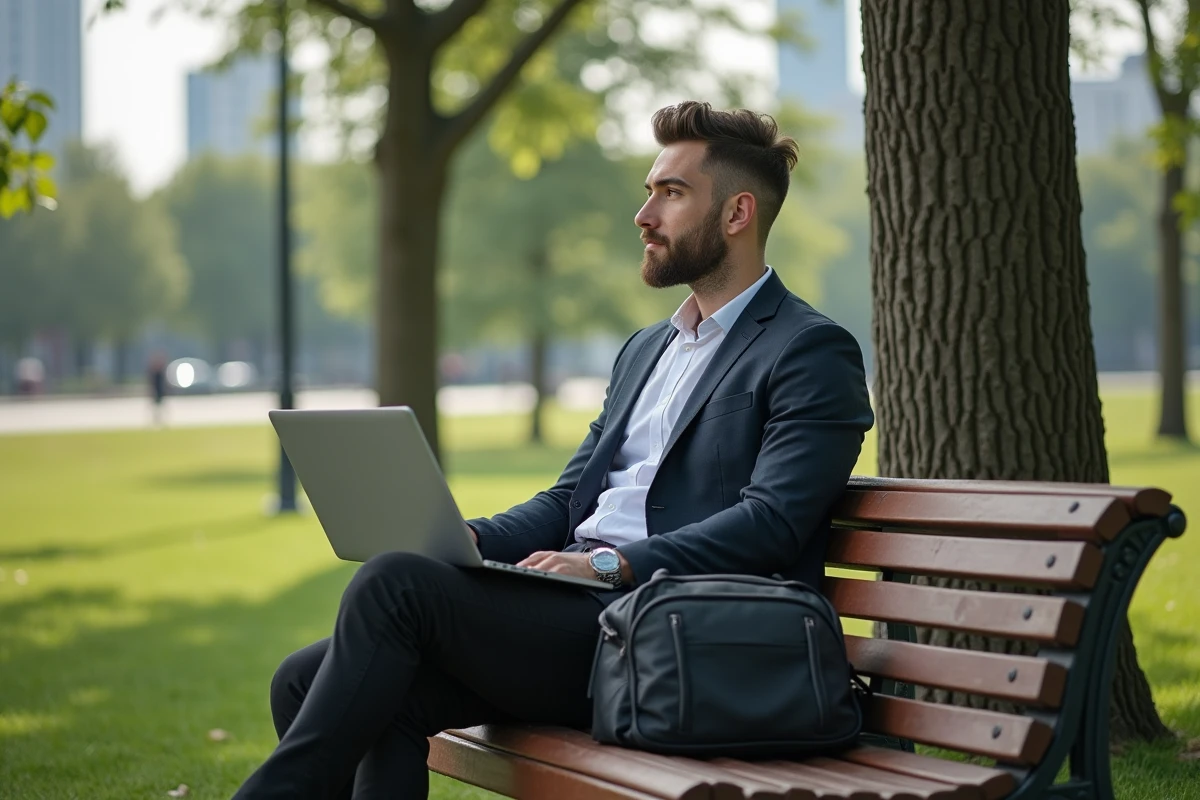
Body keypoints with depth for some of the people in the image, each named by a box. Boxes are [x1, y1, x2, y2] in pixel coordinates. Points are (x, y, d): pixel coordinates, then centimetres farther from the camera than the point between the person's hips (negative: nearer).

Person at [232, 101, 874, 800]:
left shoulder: (814, 352, 0)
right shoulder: (646, 350, 27)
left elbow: (769, 523, -13)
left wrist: (612, 565, -21)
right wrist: (468, 538, 4)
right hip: (574, 612, 8)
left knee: (397, 583, -25)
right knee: (307, 683, -12)